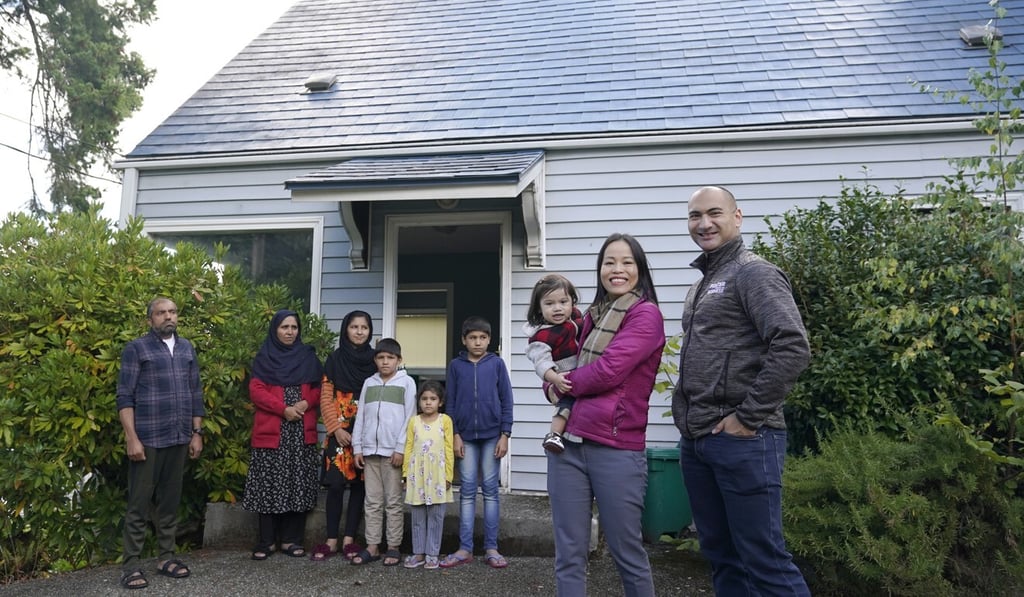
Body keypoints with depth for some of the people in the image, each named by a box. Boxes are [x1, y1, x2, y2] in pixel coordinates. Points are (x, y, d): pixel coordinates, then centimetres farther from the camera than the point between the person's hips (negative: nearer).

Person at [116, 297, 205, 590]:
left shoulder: (187, 349, 12)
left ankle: (166, 557, 21)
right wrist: (131, 437, -14)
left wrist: (197, 433, 10)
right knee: (139, 503, 1)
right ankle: (131, 565, 9)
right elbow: (125, 396, -7)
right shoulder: (136, 348, -3)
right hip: (147, 439, -4)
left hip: (179, 439, 5)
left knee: (170, 501, 12)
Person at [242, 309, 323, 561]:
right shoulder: (264, 357, 5)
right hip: (271, 431, -2)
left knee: (298, 484, 2)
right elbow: (256, 391, -4)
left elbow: (320, 388, 9)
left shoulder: (308, 356, 11)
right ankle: (267, 540, 9)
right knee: (270, 485, -1)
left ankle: (292, 539, 11)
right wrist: (284, 409, -15)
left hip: (302, 432, 2)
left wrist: (306, 403, -10)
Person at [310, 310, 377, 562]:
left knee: (359, 484, 3)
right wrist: (336, 429, -9)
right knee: (336, 484, -4)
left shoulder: (375, 360, 6)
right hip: (340, 431, -1)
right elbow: (325, 398, 1)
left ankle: (349, 539, 12)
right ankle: (331, 540, 7)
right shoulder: (335, 358, 3)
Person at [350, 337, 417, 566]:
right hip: (370, 450, 4)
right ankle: (372, 547, 14)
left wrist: (401, 448, -11)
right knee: (372, 502, 8)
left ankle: (394, 547, 11)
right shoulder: (369, 383, 12)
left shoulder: (406, 382, 0)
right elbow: (361, 416, 12)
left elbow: (409, 417, -5)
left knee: (394, 502, 3)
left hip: (393, 451, -4)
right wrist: (357, 447, 6)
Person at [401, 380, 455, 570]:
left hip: (437, 474, -2)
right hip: (417, 474, 2)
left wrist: (449, 476, -4)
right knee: (418, 517, 9)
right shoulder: (413, 421, 5)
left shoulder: (445, 420, -1)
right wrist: (406, 474, 2)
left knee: (436, 517, 5)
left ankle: (432, 554, 14)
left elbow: (449, 450, -1)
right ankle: (418, 553, 18)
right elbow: (409, 448, 6)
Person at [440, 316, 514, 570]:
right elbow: (451, 403, 5)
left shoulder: (496, 363, 1)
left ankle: (491, 548, 12)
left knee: (490, 489, 5)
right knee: (467, 491, 4)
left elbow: (506, 401, 1)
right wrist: (455, 435, -1)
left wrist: (505, 435, -4)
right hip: (466, 436, 1)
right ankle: (465, 548, 10)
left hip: (492, 434, -1)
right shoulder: (456, 365, 3)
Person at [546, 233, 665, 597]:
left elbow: (609, 371, -16)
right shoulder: (592, 316, 16)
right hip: (568, 444, 6)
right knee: (568, 556, 9)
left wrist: (563, 384, 0)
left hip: (616, 450, -6)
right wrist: (554, 383, 0)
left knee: (626, 553, 8)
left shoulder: (646, 314, -4)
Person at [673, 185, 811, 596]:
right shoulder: (701, 286, 19)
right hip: (696, 441, 9)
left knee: (763, 558, -2)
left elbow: (792, 348, -20)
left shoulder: (753, 274, -7)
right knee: (720, 554, 15)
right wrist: (687, 418, 14)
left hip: (741, 440, -8)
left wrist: (748, 417, -18)